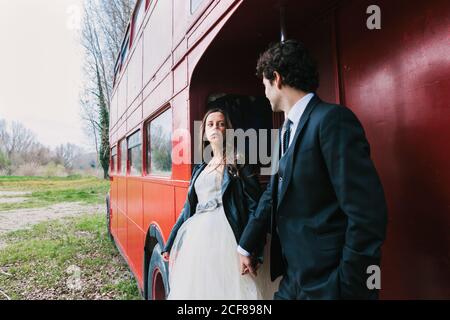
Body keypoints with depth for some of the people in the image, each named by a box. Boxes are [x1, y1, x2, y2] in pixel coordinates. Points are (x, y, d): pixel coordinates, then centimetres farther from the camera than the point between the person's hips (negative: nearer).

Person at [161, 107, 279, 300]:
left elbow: (254, 205, -9)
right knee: (196, 289, 12)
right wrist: (171, 244, 18)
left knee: (228, 288, -1)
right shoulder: (200, 168, 17)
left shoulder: (238, 162, 0)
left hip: (225, 237, -6)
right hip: (197, 237, 6)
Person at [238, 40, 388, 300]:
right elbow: (274, 193, 13)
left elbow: (368, 212, -22)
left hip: (327, 281, -7)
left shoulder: (332, 119, -18)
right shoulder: (288, 129, 8)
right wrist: (246, 246, 16)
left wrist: (349, 287, -16)